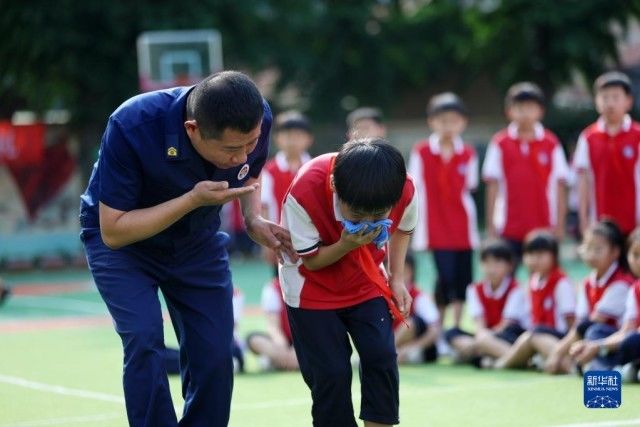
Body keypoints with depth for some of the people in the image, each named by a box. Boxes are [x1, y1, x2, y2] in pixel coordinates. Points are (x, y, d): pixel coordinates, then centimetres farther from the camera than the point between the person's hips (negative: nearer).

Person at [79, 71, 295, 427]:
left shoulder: (257, 120, -23)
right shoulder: (132, 127, -37)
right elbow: (113, 231, -30)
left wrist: (254, 219, -18)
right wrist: (193, 200, -38)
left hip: (198, 241, 4)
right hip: (122, 241, -4)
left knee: (215, 354, -3)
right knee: (144, 340, -24)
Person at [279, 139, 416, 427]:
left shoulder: (404, 190, -26)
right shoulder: (304, 193, -35)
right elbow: (311, 261, -20)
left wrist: (397, 279, -8)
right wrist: (347, 245, -38)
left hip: (367, 284, 3)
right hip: (314, 291, -3)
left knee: (381, 357, -12)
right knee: (331, 373, -8)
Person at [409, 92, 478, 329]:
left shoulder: (468, 154, 3)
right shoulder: (421, 152, -3)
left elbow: (468, 187, 11)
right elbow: (414, 191, 0)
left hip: (463, 227, 3)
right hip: (437, 228, -3)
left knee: (463, 277, 2)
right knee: (446, 275, -10)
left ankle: (457, 325, 13)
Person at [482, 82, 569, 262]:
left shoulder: (551, 144, 1)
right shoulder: (500, 144, 1)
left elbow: (560, 186, 2)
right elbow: (493, 186, 2)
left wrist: (559, 225, -1)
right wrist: (491, 224, 0)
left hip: (543, 228, 0)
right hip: (509, 228, 0)